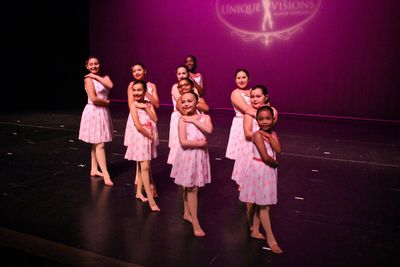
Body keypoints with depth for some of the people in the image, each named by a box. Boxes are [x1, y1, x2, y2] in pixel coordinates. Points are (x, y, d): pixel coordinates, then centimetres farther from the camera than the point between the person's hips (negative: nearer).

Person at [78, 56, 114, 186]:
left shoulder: (104, 77, 11)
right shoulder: (88, 79, -9)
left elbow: (110, 85, -12)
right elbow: (93, 99, -20)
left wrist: (96, 76, -9)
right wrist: (106, 102, -6)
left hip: (103, 112, 7)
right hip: (94, 112, -7)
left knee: (96, 143, 14)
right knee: (99, 144, -7)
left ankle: (94, 169, 24)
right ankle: (106, 174, -6)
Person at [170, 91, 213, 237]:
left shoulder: (204, 117, 1)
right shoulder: (182, 120, -8)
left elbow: (209, 130, -20)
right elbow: (183, 142, -18)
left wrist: (193, 120, -15)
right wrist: (200, 143, -15)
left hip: (200, 156, 3)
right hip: (188, 156, -3)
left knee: (189, 187, 16)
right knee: (191, 188, 0)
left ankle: (187, 213, 35)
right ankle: (195, 223, 7)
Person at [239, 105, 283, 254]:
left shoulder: (272, 133, 6)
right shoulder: (258, 135, -17)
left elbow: (278, 150, -10)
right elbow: (265, 157, -23)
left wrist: (269, 136, -14)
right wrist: (275, 163, -6)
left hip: (269, 171, 7)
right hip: (258, 170, -7)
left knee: (263, 204, 14)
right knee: (263, 206, 2)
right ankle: (271, 239, 12)